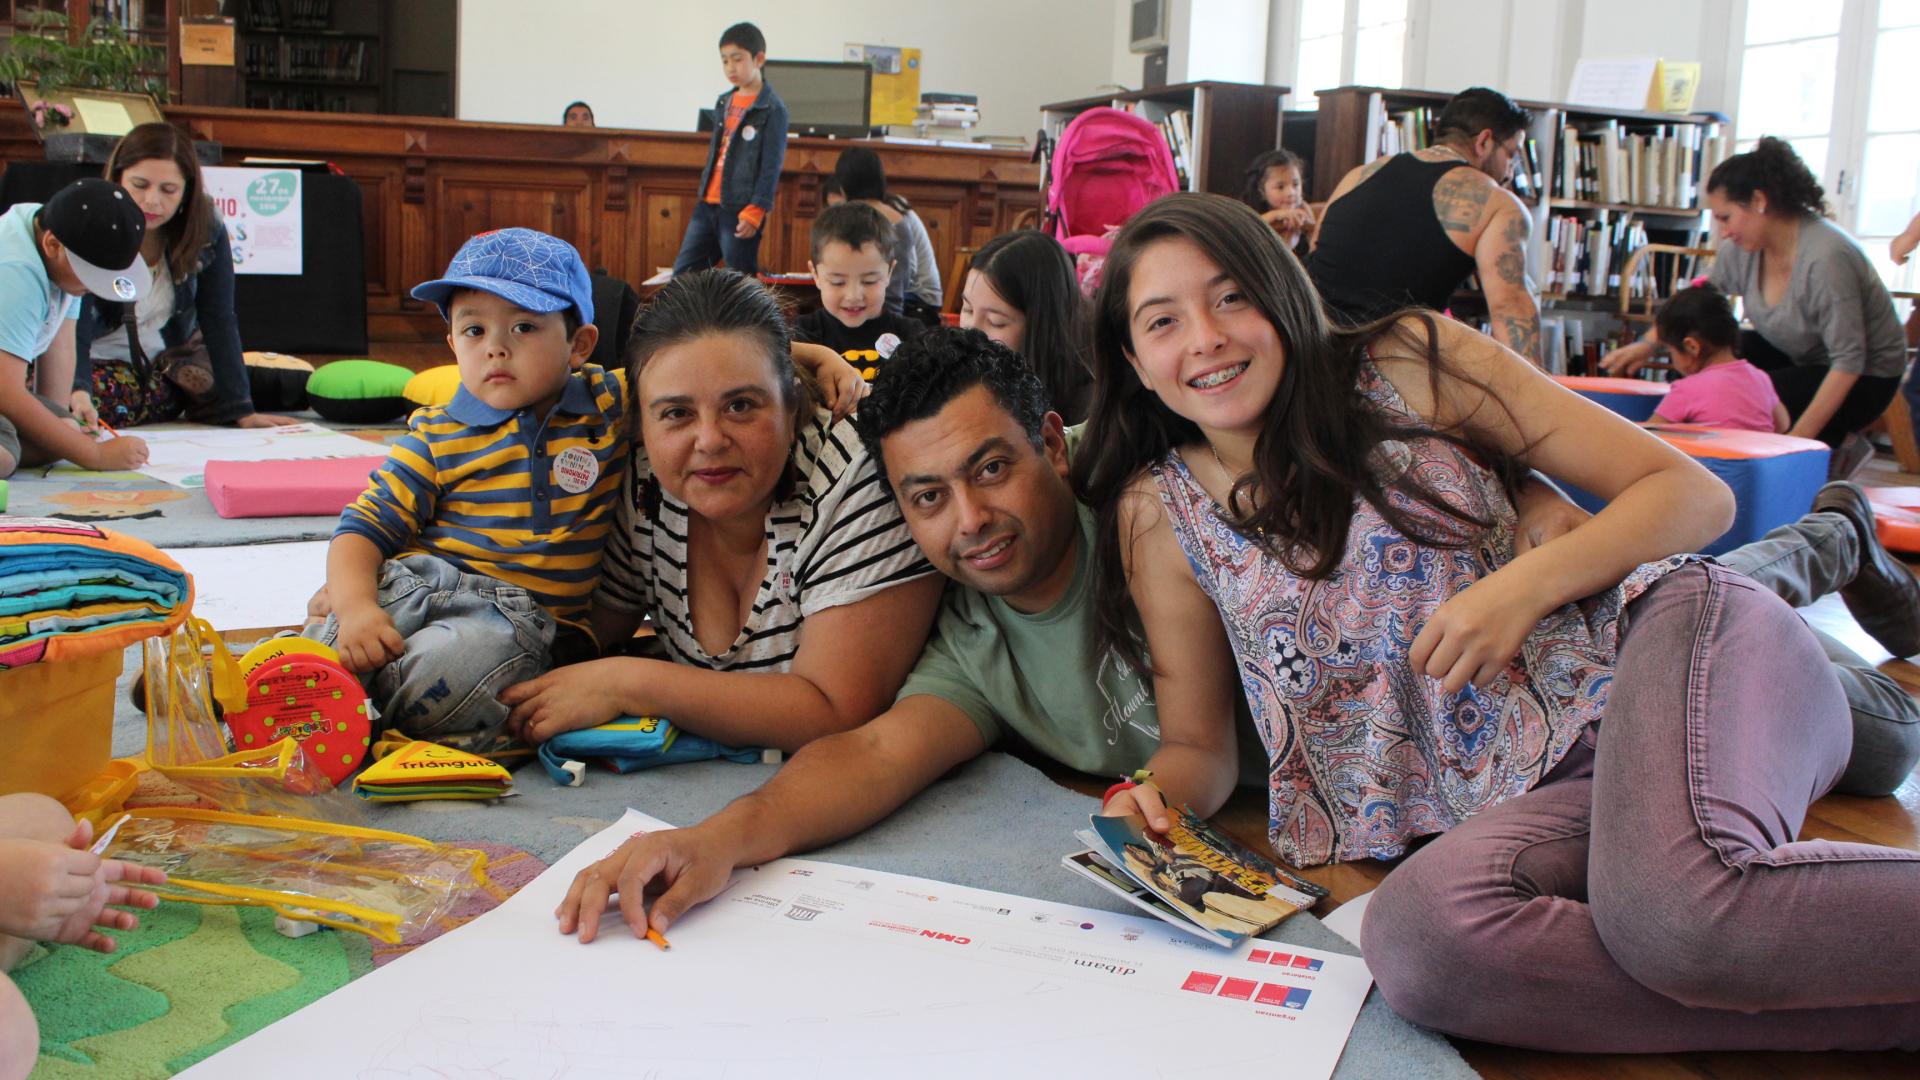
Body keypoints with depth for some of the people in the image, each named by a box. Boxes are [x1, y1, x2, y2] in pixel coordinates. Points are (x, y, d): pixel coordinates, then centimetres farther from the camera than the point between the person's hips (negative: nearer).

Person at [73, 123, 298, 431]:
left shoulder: (206, 230, -14)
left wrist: (241, 411, -21)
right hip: (95, 367, -2)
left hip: (169, 365, 3)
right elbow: (74, 329, -30)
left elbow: (219, 323, -14)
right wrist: (78, 393, -50)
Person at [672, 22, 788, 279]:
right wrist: (704, 191, 19)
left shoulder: (772, 108, -8)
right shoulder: (724, 102, 15)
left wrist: (755, 211, -17)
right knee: (683, 274, 8)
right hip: (707, 205, 7)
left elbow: (772, 164, -12)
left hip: (740, 210, -7)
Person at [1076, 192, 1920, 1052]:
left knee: (1675, 909, -38)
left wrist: (1525, 584, -15)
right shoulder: (1158, 513, 9)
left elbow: (1694, 492, 3)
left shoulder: (1409, 364, 2)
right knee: (1410, 939, -33)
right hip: (1522, 797, 4)